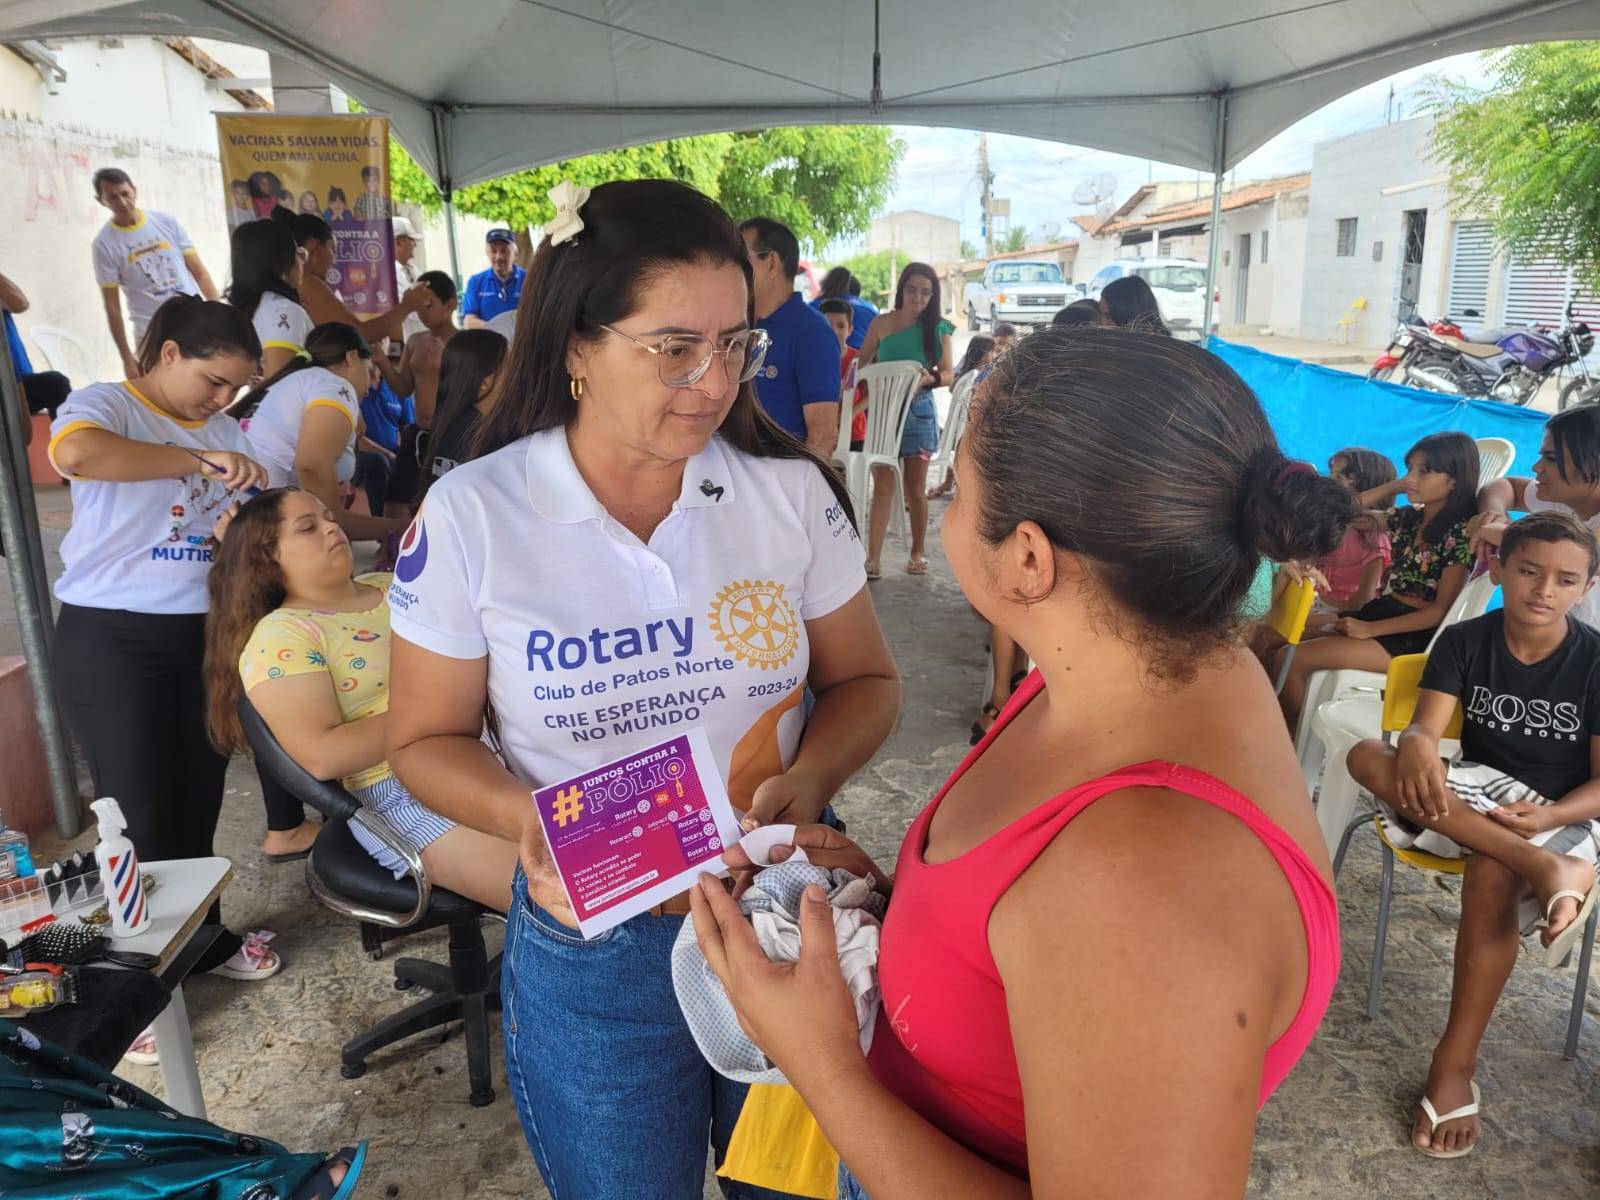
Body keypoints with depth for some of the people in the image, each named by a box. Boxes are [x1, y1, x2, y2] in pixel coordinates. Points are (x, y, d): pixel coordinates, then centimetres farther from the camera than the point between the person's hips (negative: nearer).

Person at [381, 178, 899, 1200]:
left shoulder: (792, 491, -8)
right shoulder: (470, 518, -12)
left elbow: (865, 679, 2)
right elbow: (426, 740, -3)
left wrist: (808, 781, -18)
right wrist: (525, 814, -22)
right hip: (591, 953, -1)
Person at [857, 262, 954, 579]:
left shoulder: (937, 328, 1)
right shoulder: (882, 323, 1)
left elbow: (948, 374, -1)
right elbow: (861, 365, 8)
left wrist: (929, 378, -21)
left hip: (918, 412, 0)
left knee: (915, 489, 9)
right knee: (883, 487, -4)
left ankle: (918, 552, 24)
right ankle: (873, 559, -4)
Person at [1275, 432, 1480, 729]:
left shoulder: (1461, 533, -12)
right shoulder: (1410, 518, 9)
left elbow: (1441, 610, -15)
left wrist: (1370, 630, -19)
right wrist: (1396, 486, 7)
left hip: (1414, 637, -8)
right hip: (1381, 610, 8)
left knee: (1289, 660, -22)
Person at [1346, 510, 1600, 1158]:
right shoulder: (1464, 641, -2)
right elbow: (1424, 727, -13)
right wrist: (1417, 747, -39)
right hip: (1476, 794, 3)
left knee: (1492, 874, -38)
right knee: (1367, 755, -27)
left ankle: (1454, 1067, -26)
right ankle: (1546, 869, -40)